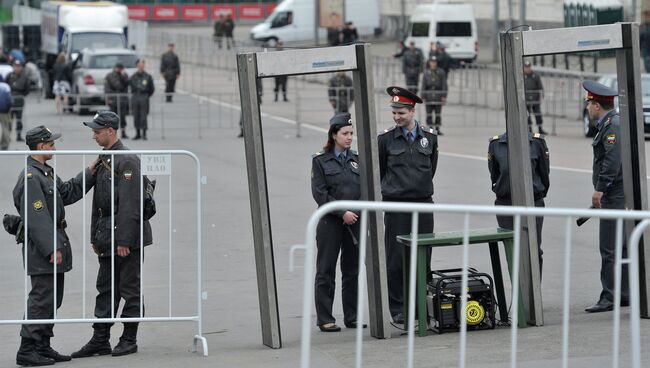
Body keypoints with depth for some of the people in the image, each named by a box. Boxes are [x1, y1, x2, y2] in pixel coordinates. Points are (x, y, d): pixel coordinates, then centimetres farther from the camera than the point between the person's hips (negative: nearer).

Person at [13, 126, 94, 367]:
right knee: (41, 299, -9)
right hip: (42, 250, -10)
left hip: (54, 246, 10)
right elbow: (37, 219, -21)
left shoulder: (46, 172, 15)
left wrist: (89, 174, 20)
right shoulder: (30, 177, -18)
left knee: (53, 300, 14)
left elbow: (67, 192, 26)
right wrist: (52, 249, -22)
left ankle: (43, 347, 20)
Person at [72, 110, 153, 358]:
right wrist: (95, 237, 16)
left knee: (130, 289, 0)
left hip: (127, 237, -9)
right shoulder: (103, 160, 15)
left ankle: (129, 340, 7)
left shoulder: (127, 161, -14)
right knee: (105, 289, 9)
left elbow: (130, 205, -19)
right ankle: (100, 340, 13)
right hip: (108, 236, 9)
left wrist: (124, 240, -21)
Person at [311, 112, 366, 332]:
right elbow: (320, 193, -8)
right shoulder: (321, 161, -1)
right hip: (330, 222, -4)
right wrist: (343, 213, -15)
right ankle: (325, 319, 3)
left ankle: (352, 317, 16)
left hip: (354, 222, 4)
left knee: (352, 271, 8)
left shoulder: (356, 160, 11)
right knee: (326, 272, -1)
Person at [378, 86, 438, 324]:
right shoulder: (386, 139, 0)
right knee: (396, 259, -3)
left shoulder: (429, 138, 7)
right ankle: (398, 309, 1)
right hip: (396, 206, -2)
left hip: (423, 204, 2)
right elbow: (378, 171, 10)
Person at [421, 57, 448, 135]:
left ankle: (437, 129, 5)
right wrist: (423, 97, -2)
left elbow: (444, 85, 0)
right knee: (429, 114, 1)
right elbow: (423, 85, 4)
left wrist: (444, 96, -7)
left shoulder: (441, 72, 2)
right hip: (429, 95, 1)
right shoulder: (426, 72, 5)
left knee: (438, 114, 0)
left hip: (438, 95, -1)